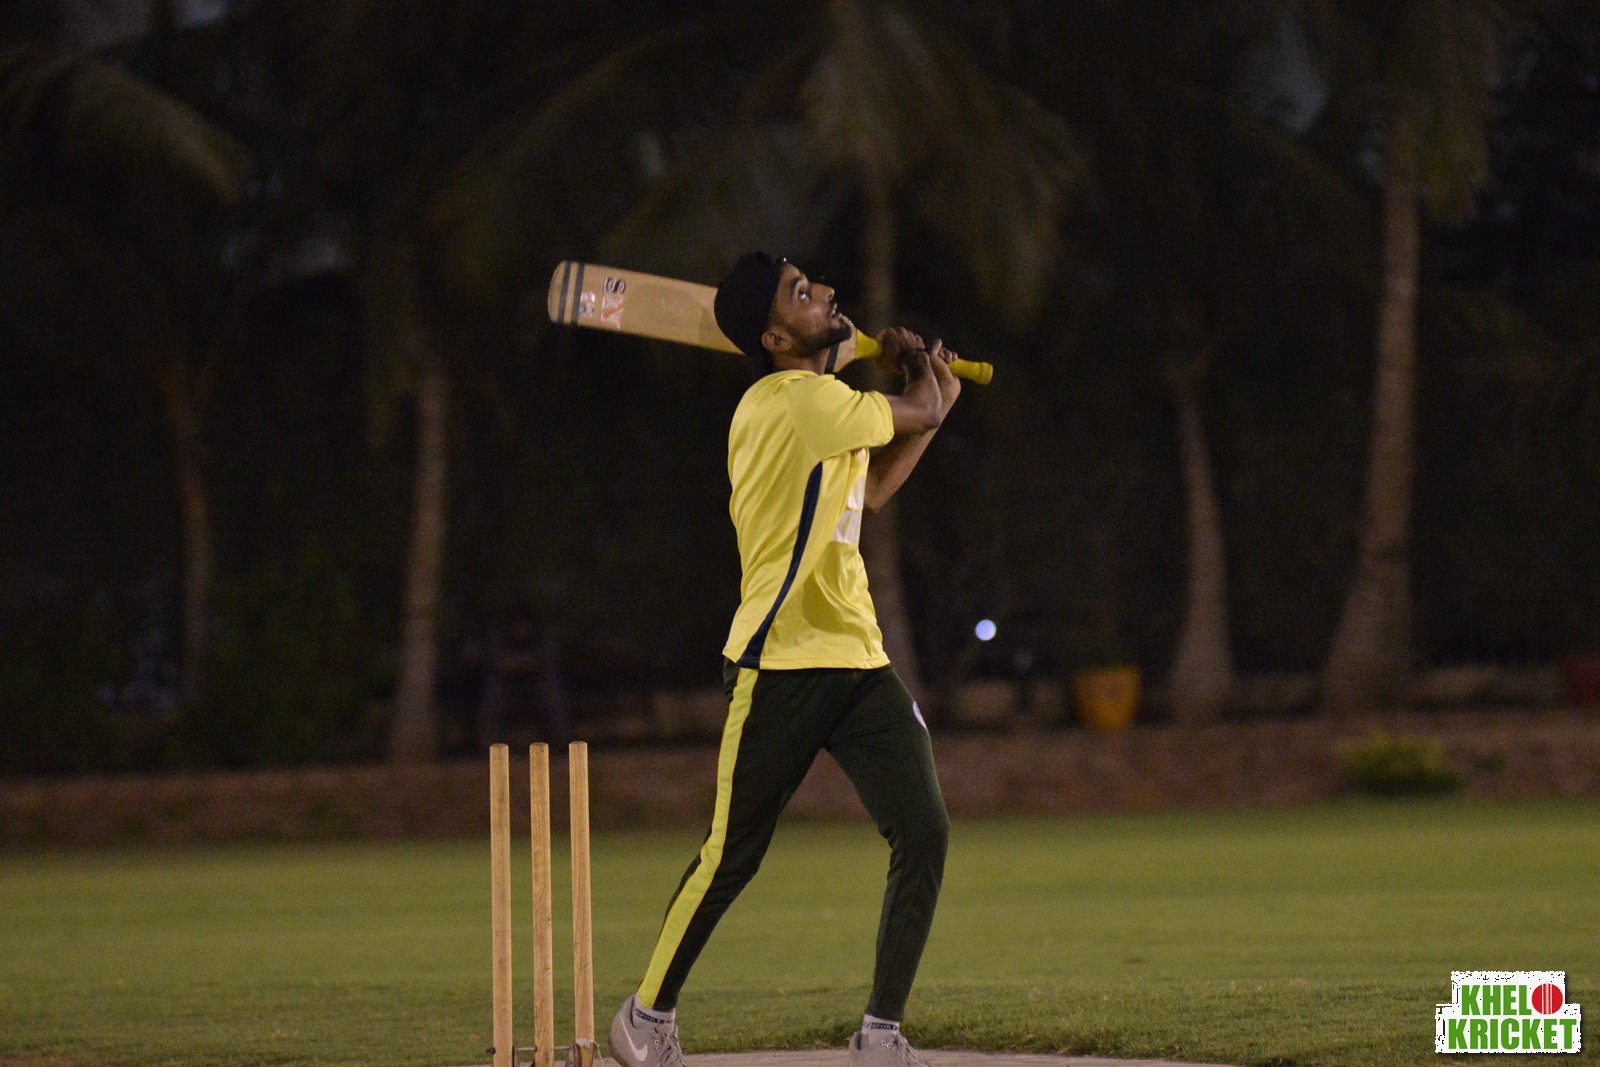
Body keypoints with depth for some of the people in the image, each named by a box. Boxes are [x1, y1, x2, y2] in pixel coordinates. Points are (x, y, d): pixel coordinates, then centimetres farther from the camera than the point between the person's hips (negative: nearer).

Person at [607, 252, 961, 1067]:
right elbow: (923, 411, -4)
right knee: (730, 855, -1)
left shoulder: (814, 404, 16)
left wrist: (930, 407, 22)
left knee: (925, 831, -4)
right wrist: (915, 364, 19)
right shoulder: (801, 398, -14)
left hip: (856, 661, 9)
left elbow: (865, 494, 27)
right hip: (779, 667, -9)